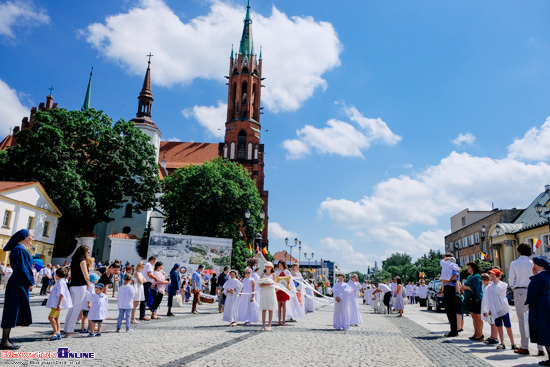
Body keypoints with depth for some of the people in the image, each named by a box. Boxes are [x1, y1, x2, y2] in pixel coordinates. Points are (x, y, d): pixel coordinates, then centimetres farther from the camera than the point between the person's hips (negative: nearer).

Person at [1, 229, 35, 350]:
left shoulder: (22, 249, 14)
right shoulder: (19, 249, -15)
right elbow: (22, 268, -18)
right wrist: (30, 283, -13)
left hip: (19, 285, 10)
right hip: (18, 285, -10)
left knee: (13, 312, 13)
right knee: (12, 311, -5)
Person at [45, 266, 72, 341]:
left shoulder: (61, 282, -15)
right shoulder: (59, 282, 19)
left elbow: (61, 294, -23)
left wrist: (59, 304, -27)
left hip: (57, 304, -11)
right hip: (55, 304, 11)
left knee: (51, 317, -16)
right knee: (56, 318, 12)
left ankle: (56, 332, -12)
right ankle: (58, 334, 15)